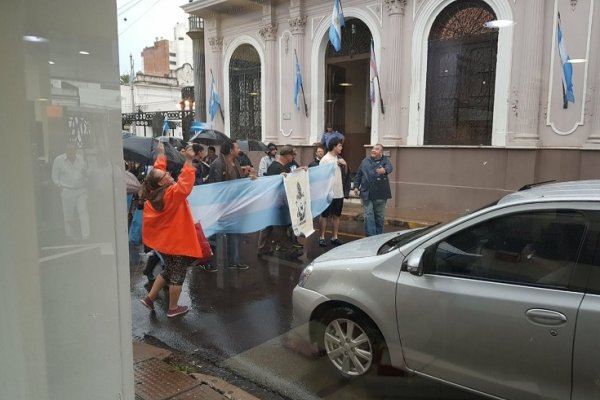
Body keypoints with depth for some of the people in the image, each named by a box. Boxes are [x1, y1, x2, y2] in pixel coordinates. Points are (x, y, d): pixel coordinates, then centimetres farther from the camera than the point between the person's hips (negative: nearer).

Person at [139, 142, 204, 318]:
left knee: (168, 271, 25)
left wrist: (161, 154, 17)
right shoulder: (172, 194, -24)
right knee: (177, 275, 7)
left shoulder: (153, 193, -1)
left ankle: (150, 297, 26)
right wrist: (188, 160, -39)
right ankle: (173, 308, 17)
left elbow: (158, 171, 11)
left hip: (163, 240, 8)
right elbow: (185, 183, -38)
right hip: (177, 241, -8)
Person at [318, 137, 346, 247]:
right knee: (324, 216, 3)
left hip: (339, 193, 7)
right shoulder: (325, 159, -12)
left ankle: (334, 237, 21)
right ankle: (321, 237, 11)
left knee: (336, 215, 12)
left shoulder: (339, 159, 9)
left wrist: (345, 165, -3)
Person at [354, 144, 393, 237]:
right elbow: (358, 175, 15)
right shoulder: (365, 161, 8)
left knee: (379, 216, 9)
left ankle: (378, 235, 21)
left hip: (380, 194, -1)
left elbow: (390, 168, -24)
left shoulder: (385, 160, -1)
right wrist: (356, 186, 8)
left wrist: (385, 170, -47)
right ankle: (371, 236, 0)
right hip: (367, 193, 1)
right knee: (369, 215, -2)